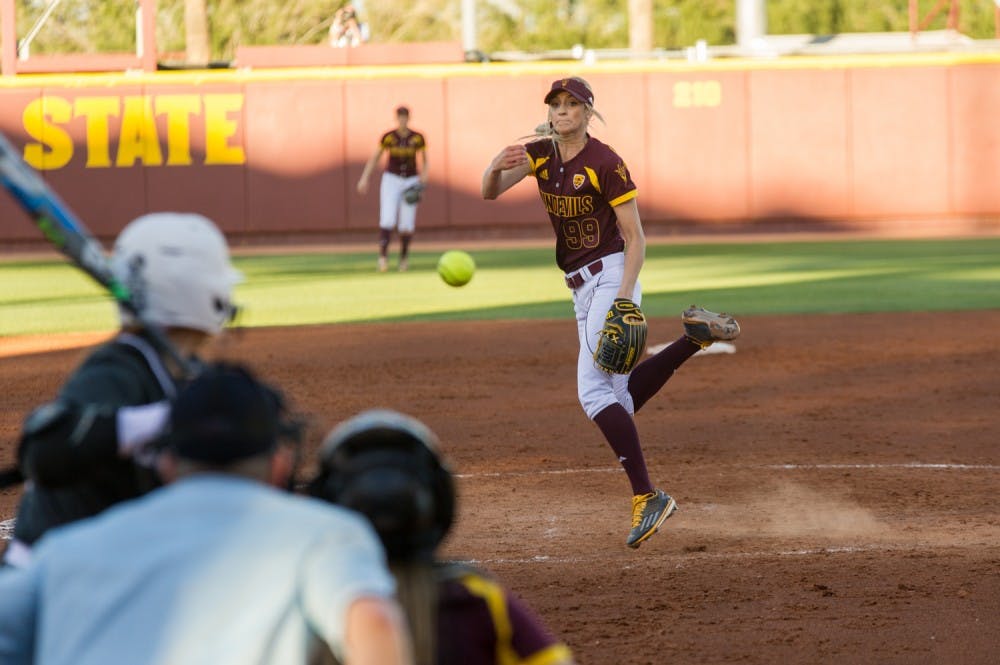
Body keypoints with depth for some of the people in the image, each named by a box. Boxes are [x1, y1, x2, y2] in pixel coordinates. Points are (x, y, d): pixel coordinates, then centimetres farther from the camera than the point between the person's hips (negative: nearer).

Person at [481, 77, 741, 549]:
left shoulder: (605, 163, -14)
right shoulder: (539, 154, 6)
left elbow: (635, 237, -13)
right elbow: (490, 191, -5)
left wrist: (625, 295, -25)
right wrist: (497, 167, -29)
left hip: (609, 276, -8)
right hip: (583, 286, 8)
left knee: (596, 390, -20)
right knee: (619, 394, 9)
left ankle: (646, 497, -22)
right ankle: (695, 337, 20)